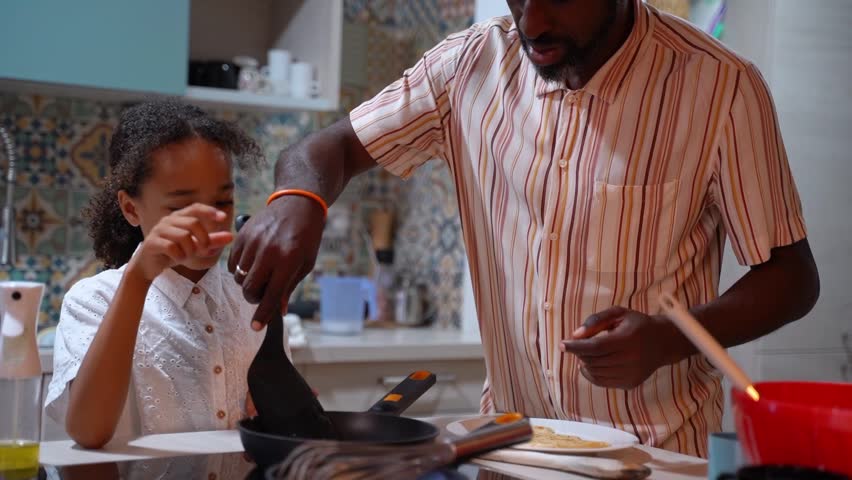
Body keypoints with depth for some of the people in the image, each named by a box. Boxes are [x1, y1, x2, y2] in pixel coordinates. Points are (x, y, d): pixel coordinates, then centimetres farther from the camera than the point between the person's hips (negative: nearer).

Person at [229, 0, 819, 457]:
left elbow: (792, 276, -6)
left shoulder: (721, 87, -13)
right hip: (508, 432, 4)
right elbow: (331, 147, 1)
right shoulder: (474, 62, -2)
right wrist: (297, 200, -23)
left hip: (656, 450, -3)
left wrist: (668, 339, -25)